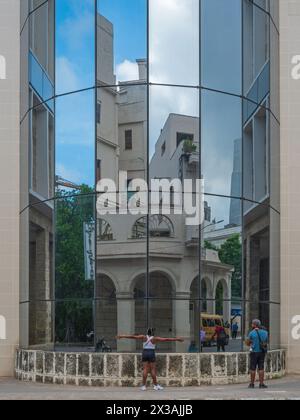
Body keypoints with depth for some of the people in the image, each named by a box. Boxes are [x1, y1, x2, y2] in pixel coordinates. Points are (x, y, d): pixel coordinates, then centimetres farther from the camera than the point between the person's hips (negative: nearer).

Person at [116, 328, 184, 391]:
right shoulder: (155, 339, -1)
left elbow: (133, 337, 3)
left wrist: (122, 336, 8)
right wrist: (176, 339, 3)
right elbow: (166, 340, -1)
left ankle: (144, 385, -3)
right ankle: (155, 385, 2)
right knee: (153, 370, 0)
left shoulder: (144, 337, 3)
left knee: (145, 369, 0)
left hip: (145, 353, 2)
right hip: (152, 353, -2)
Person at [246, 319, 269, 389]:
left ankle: (252, 384, 6)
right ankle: (261, 384, 3)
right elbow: (267, 342, 16)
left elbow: (247, 343, 0)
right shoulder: (265, 332, 3)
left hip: (254, 352, -3)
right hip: (262, 352, 3)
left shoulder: (252, 333, -9)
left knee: (253, 368, 4)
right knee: (261, 368, 6)